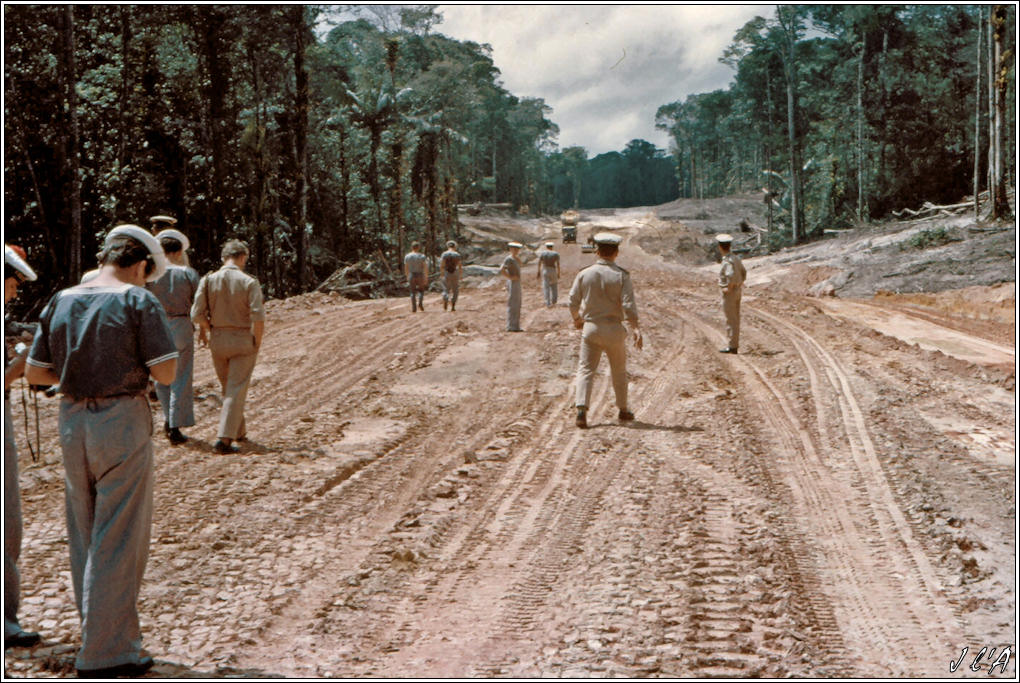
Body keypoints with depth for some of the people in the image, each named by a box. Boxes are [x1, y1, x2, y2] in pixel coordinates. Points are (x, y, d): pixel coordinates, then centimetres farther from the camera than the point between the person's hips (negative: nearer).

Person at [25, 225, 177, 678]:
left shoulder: (61, 302, 7)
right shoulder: (138, 301, -10)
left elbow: (34, 373, 10)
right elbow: (166, 372, -14)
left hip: (73, 420, 6)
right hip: (122, 422, -6)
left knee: (85, 535, 17)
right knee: (118, 540, 1)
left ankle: (101, 636, 31)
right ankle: (104, 655, 4)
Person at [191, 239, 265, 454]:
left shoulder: (208, 280, -2)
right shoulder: (249, 282, -10)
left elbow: (197, 314, -5)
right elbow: (258, 317, -17)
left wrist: (206, 329, 15)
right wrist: (257, 341, -3)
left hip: (218, 339, 4)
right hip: (243, 340, -3)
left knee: (227, 388, 20)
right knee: (237, 389, -1)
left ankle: (238, 431, 31)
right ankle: (224, 438, -10)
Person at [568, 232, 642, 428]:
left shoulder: (584, 273, -1)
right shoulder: (621, 275, -6)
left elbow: (573, 301, 3)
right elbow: (628, 304, -13)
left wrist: (577, 320, 20)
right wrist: (635, 328, -10)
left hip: (590, 327, 1)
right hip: (614, 328, 0)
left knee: (585, 370, 2)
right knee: (619, 371, 16)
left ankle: (581, 408, -17)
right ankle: (623, 409, 27)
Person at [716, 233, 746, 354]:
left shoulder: (727, 261, -20)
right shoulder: (735, 258, 9)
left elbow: (731, 276, -34)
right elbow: (743, 273, 19)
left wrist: (728, 288, -22)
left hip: (729, 293, -9)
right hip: (737, 292, 9)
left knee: (731, 320, -4)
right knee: (735, 319, 13)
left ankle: (732, 346, -1)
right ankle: (735, 344, 19)